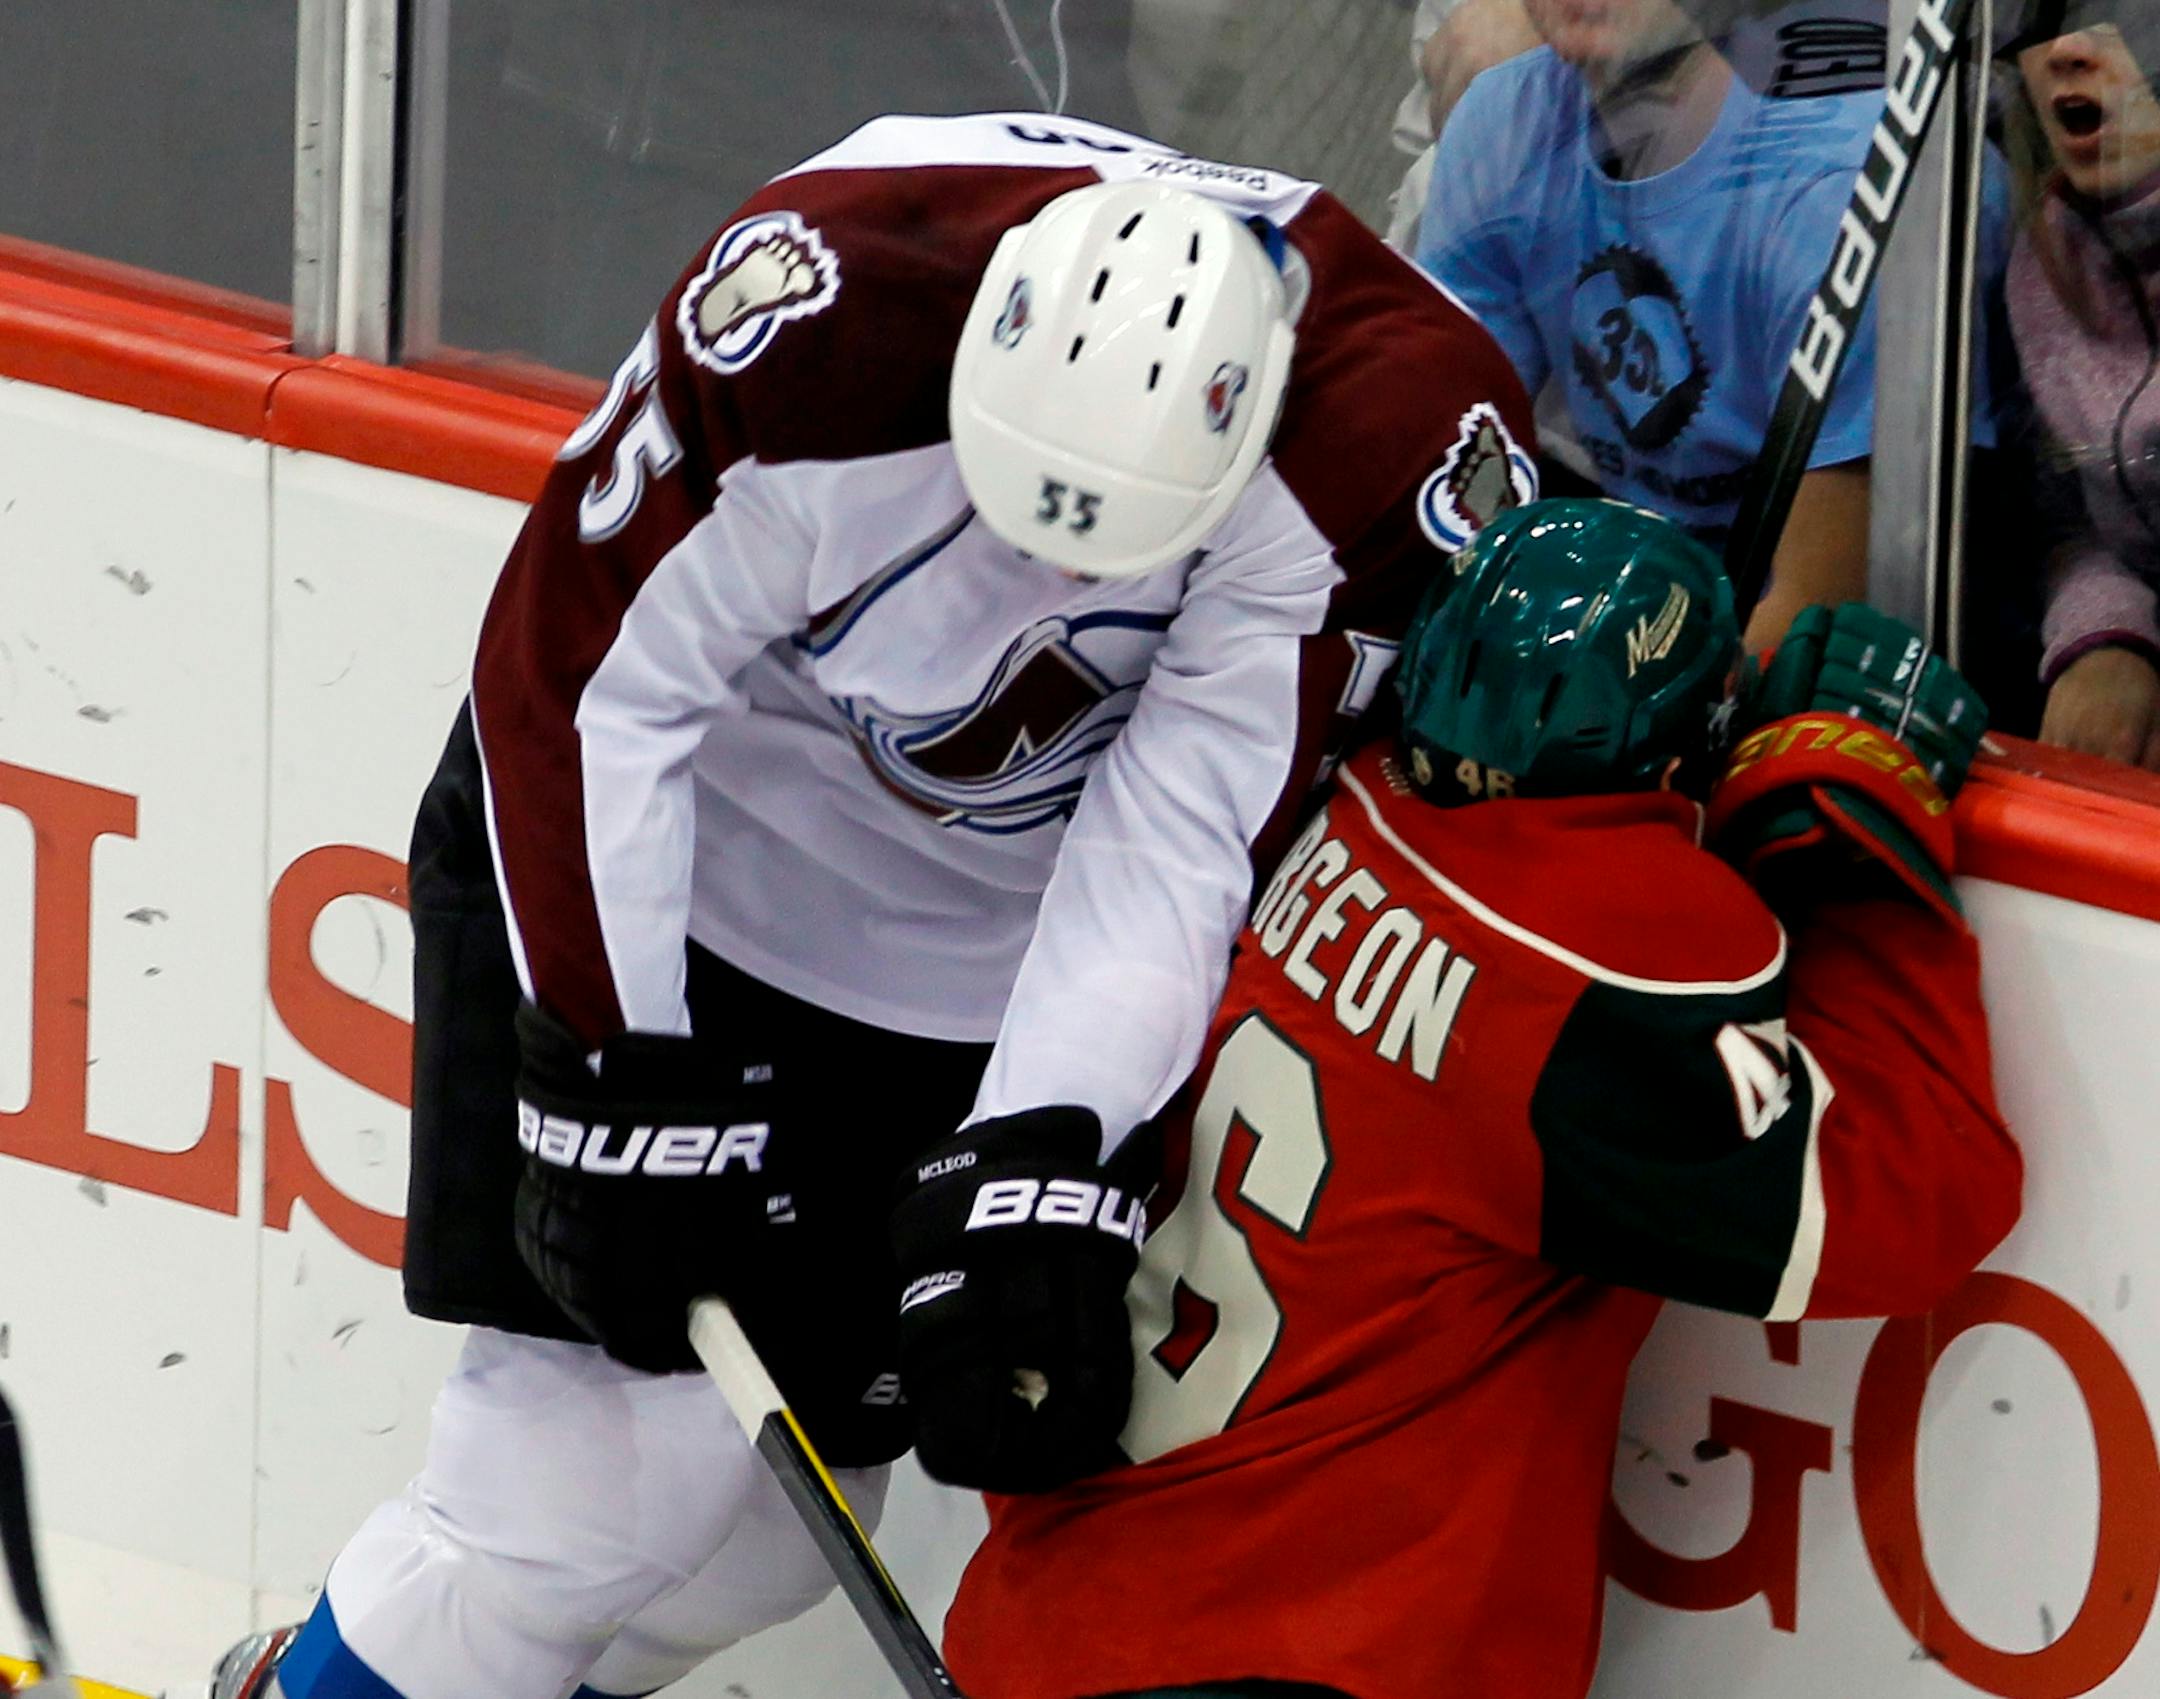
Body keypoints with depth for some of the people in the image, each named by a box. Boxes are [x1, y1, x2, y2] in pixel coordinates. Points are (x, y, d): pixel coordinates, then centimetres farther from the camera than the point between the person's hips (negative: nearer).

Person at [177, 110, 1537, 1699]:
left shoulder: (1399, 437, -28)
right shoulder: (809, 308, -34)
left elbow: (1186, 845, -21)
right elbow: (582, 675, -23)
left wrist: (1042, 1157, -29)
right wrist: (624, 1073, -21)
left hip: (987, 940, 4)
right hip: (664, 846, -3)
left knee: (798, 1487, 6)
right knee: (627, 1443, -11)